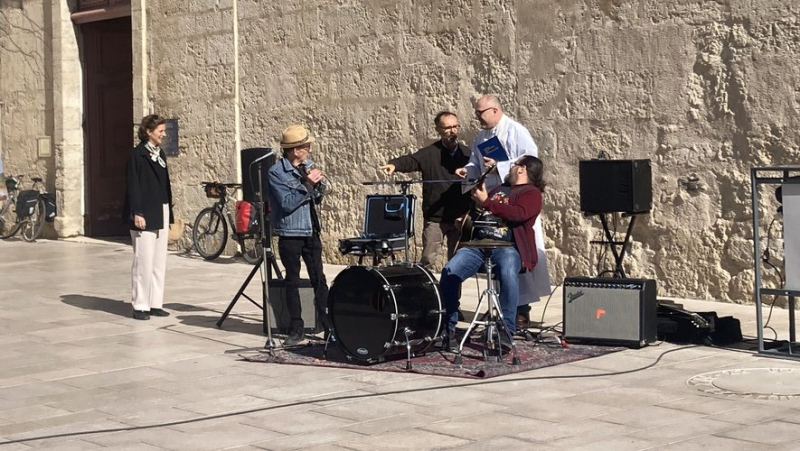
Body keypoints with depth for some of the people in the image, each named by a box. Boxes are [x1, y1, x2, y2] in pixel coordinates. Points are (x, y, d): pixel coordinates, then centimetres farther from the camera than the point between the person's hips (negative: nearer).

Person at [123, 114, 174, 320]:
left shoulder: (160, 154, 14)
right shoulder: (137, 154, -8)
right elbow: (133, 186, -12)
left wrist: (169, 214, 14)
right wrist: (137, 213, -17)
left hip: (161, 214, 8)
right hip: (145, 215, -8)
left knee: (159, 262, 8)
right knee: (144, 261, -5)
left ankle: (155, 303, 13)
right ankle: (140, 305, 1)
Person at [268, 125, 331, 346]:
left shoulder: (308, 166, 8)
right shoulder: (276, 173, -11)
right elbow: (287, 203, -20)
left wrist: (320, 186, -5)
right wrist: (307, 185, -23)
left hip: (311, 231, 5)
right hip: (290, 234, -5)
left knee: (319, 279, 5)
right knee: (292, 281, 4)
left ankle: (330, 325, 9)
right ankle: (296, 329, 11)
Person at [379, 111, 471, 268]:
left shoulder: (467, 153, 7)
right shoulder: (429, 154, -2)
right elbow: (410, 161, -19)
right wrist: (395, 164, -40)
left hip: (460, 217, 2)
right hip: (435, 217, -2)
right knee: (428, 259, -1)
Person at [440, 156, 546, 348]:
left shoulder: (531, 193, 7)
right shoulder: (498, 189, 31)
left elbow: (519, 213, -14)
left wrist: (487, 202, -12)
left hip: (507, 247, -6)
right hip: (478, 244, 6)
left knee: (508, 274, -38)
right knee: (449, 272, -19)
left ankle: (506, 332, -30)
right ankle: (448, 328, -12)